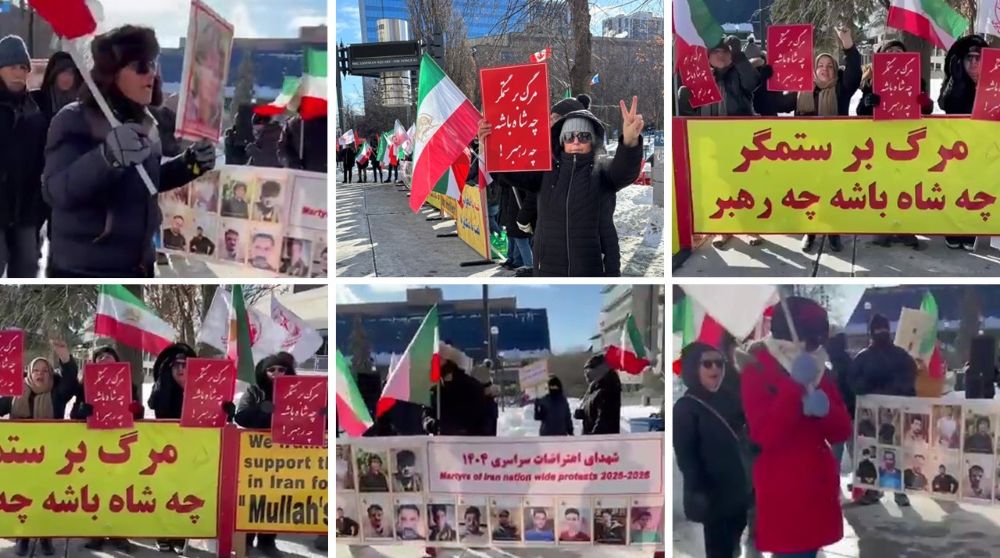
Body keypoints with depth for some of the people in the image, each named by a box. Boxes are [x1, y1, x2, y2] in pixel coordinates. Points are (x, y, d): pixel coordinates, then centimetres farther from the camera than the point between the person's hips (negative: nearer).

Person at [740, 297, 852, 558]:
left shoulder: (817, 370, 11)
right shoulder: (756, 372, -10)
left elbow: (841, 431, 7)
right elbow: (766, 435, -21)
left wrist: (825, 409, -16)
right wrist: (794, 387, -24)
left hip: (817, 486, 7)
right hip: (782, 492, -6)